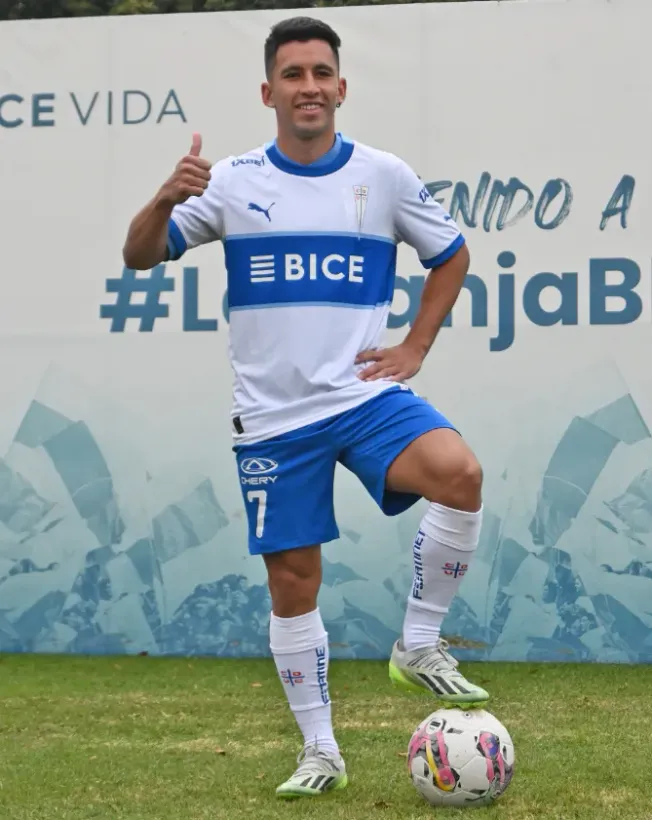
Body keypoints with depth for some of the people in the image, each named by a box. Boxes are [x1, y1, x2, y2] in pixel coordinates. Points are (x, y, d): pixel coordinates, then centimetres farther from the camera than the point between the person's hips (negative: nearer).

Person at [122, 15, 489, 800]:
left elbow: (451, 256, 15)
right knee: (292, 583, 5)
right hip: (273, 416, 1)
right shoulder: (232, 182, 0)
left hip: (365, 394, 0)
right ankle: (319, 752, 21)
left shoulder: (385, 175, 1)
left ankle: (419, 646, -9)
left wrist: (414, 349, 5)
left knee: (459, 472, -29)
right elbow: (139, 256, -2)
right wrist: (167, 198, -23)